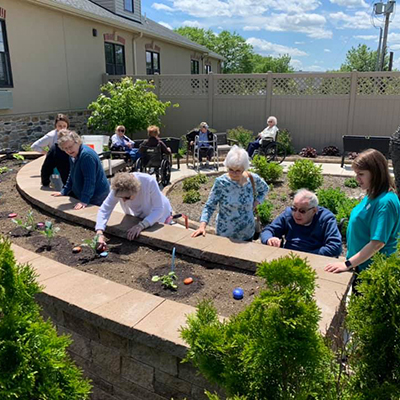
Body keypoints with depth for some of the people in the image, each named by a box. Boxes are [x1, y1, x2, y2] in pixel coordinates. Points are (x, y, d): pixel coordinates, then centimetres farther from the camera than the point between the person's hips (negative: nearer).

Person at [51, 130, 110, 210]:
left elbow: (89, 181, -28)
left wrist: (84, 201, -30)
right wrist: (64, 192, 18)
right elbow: (71, 176, 22)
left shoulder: (87, 155, -23)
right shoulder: (73, 156, 8)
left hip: (97, 197, -9)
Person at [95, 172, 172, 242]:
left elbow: (158, 209, -33)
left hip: (158, 214, -3)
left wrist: (141, 225, -46)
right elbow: (104, 209, -28)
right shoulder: (118, 189, -30)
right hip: (138, 217, 3)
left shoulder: (149, 182, -39)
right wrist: (99, 233, -43)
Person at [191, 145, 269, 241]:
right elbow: (209, 206, -13)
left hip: (248, 233, 3)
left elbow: (264, 189, 12)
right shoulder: (221, 182, -17)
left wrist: (254, 205, -2)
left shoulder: (253, 179, -9)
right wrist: (202, 226, -25)